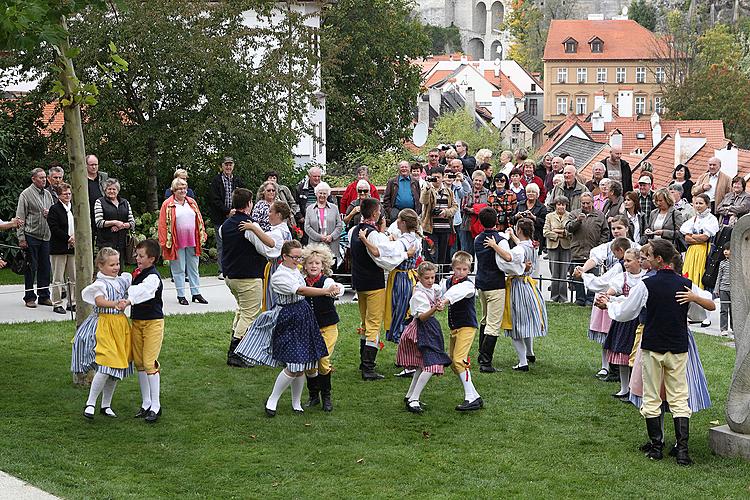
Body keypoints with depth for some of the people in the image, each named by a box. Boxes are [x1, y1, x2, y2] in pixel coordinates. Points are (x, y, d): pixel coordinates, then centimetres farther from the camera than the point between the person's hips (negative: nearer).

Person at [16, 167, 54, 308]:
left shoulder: (47, 194, 13)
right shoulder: (26, 194, -4)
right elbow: (20, 217, -7)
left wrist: (50, 213, -1)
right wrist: (21, 237, -13)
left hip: (46, 236, 5)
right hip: (31, 236, -5)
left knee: (45, 267, 7)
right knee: (31, 267, -1)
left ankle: (44, 296, 15)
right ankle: (29, 297, 7)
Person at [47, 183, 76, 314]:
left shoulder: (74, 208, 13)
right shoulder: (54, 209, -5)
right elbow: (54, 229, -13)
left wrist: (76, 238, -4)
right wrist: (68, 238, -15)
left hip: (72, 248, 6)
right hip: (58, 248, -6)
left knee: (73, 278, 8)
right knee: (58, 278, -1)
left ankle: (72, 302, 16)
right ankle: (57, 304, 5)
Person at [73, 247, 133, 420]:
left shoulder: (122, 280, 10)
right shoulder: (100, 284, -12)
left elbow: (129, 297, 28)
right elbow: (99, 301, -31)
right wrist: (115, 304, -46)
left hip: (121, 325, 7)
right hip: (104, 326, -7)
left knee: (117, 367, 10)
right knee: (106, 367, -17)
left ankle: (106, 405, 22)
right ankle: (90, 403, -4)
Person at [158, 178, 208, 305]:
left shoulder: (192, 203, 11)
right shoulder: (167, 205, -3)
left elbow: (199, 220, 14)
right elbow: (163, 224, -4)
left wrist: (202, 237, 9)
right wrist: (165, 242, -9)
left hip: (192, 241, 4)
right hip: (177, 242, -4)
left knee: (193, 268, 10)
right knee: (179, 269, 3)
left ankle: (196, 293, 16)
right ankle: (181, 295, 9)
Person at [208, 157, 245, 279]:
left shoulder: (238, 181, 11)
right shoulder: (216, 181, -1)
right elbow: (215, 200, -7)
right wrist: (227, 211, -15)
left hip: (234, 216, 3)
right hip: (221, 218, -3)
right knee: (221, 244, 1)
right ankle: (222, 270, 6)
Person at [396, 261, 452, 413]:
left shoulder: (434, 288, 6)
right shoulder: (419, 295, -20)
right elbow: (422, 317, -30)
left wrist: (440, 306, 6)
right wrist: (434, 309, -45)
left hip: (431, 328, 10)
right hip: (423, 328, -10)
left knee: (422, 365, 19)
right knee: (431, 365, -18)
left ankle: (410, 395, 30)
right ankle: (413, 400, -17)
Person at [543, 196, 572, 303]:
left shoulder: (570, 216, 5)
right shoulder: (549, 216, 8)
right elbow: (545, 232, 0)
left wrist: (562, 232, -11)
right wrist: (558, 235, -6)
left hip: (566, 247, -1)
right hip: (553, 246, 1)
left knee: (564, 273, -1)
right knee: (554, 273, 1)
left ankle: (563, 298, 5)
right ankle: (554, 297, 7)